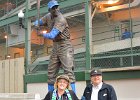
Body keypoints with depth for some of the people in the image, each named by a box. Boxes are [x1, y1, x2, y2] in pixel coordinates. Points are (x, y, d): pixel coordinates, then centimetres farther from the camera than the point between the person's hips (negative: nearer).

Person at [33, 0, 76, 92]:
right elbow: (37, 22, 23)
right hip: (55, 47, 8)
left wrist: (42, 34, -8)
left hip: (64, 46, -8)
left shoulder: (61, 20, -19)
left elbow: (52, 35, -27)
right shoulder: (48, 16, 5)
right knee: (51, 72, 9)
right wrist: (36, 24, -1)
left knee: (68, 70, -16)